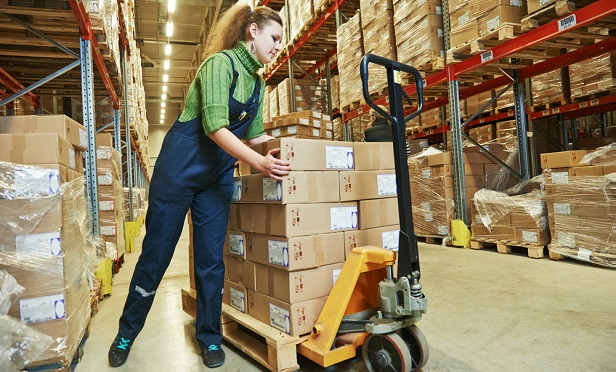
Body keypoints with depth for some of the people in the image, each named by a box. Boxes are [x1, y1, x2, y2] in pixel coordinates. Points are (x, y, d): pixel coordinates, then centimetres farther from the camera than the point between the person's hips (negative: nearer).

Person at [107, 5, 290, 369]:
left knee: (212, 258, 7)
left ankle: (210, 337, 22)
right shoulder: (220, 63, -14)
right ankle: (126, 334, 27)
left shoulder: (258, 84, 10)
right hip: (180, 168, -6)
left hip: (218, 176, 6)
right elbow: (214, 127, -25)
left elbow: (255, 135, 14)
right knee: (156, 254, 5)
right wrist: (260, 163, -33)